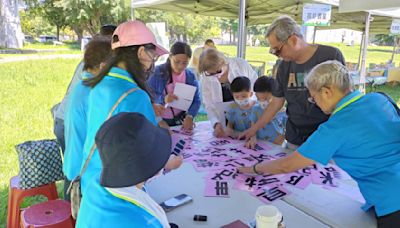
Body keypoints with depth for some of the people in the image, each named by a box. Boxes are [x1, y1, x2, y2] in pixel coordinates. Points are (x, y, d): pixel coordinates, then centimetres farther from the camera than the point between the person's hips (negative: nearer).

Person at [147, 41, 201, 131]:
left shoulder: (191, 76, 2)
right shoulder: (158, 72, -8)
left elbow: (196, 100, -1)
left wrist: (189, 116, -19)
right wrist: (162, 99, -28)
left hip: (180, 122, 2)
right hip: (158, 121, -2)